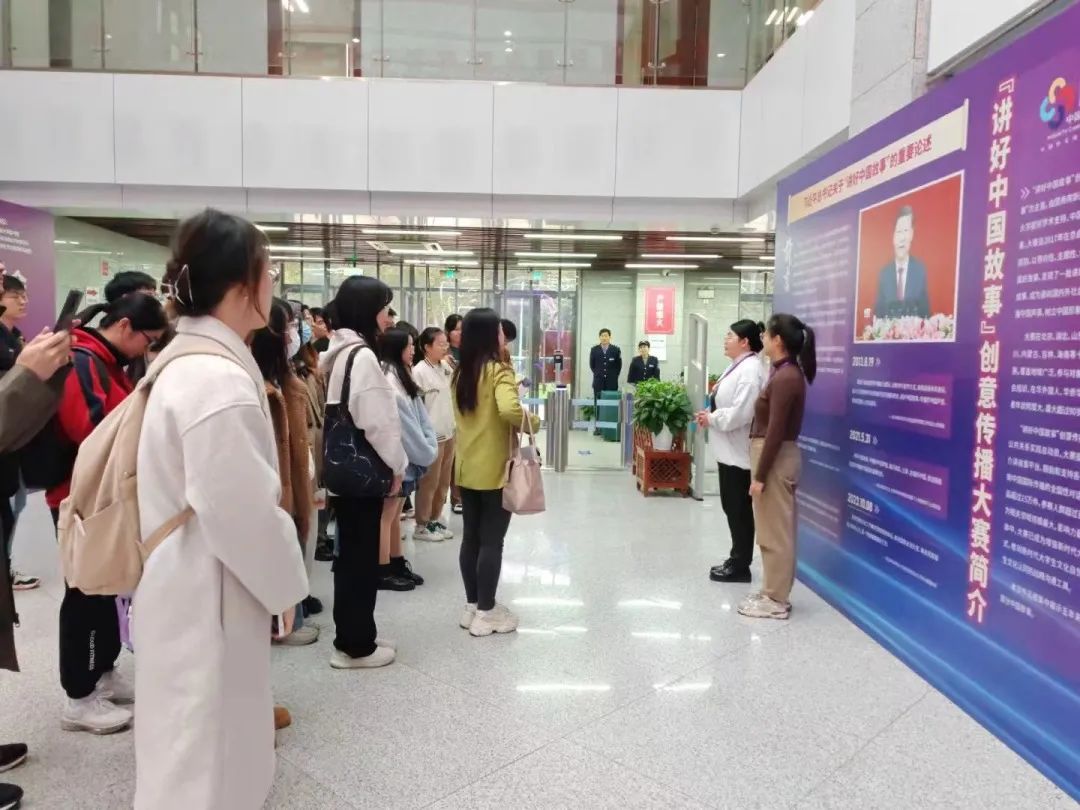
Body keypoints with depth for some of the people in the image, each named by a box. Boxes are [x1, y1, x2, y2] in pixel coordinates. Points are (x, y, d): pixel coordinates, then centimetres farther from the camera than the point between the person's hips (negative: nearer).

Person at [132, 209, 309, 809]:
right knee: (206, 760, 9)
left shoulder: (188, 359, 5)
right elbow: (242, 511, -26)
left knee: (200, 747, 26)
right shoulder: (219, 381, -27)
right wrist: (285, 580, -9)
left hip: (189, 586, 10)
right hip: (208, 598, -10)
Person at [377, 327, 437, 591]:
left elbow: (419, 415, 10)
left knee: (396, 513, 16)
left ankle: (397, 564, 25)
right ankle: (383, 572, 7)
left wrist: (429, 447, -1)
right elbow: (403, 423, -18)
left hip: (408, 456, 9)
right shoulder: (388, 379, -17)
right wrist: (426, 452, -10)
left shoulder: (402, 376, 15)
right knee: (387, 515, -1)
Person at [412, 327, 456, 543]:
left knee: (443, 481, 16)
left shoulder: (446, 368, 7)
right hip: (431, 435, -7)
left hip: (448, 432, 7)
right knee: (428, 483, 4)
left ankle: (435, 520, 30)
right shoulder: (419, 371, -14)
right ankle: (422, 526, 18)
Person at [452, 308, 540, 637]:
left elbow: (466, 414, 12)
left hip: (466, 467, 7)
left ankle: (472, 607, 23)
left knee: (471, 537, 13)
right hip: (494, 469, -7)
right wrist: (533, 422, -12)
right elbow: (508, 410, -31)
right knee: (491, 541, 2)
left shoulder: (460, 373, 8)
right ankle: (486, 613, 10)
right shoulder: (499, 370, -14)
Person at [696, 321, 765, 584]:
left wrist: (711, 419, -12)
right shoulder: (737, 366, 14)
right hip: (728, 448, 10)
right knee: (731, 507, 16)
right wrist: (710, 413, 3)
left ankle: (741, 566, 11)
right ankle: (736, 560, 26)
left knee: (740, 509, 0)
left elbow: (740, 413, -25)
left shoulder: (750, 370, -17)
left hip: (738, 450, -10)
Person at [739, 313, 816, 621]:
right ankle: (773, 592, 27)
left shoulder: (785, 378, -19)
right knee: (774, 531, 16)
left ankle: (776, 601, 10)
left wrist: (759, 475, -19)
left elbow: (776, 431, -21)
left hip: (776, 458, -10)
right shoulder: (786, 373, 11)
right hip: (775, 456, 10)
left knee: (775, 533, 0)